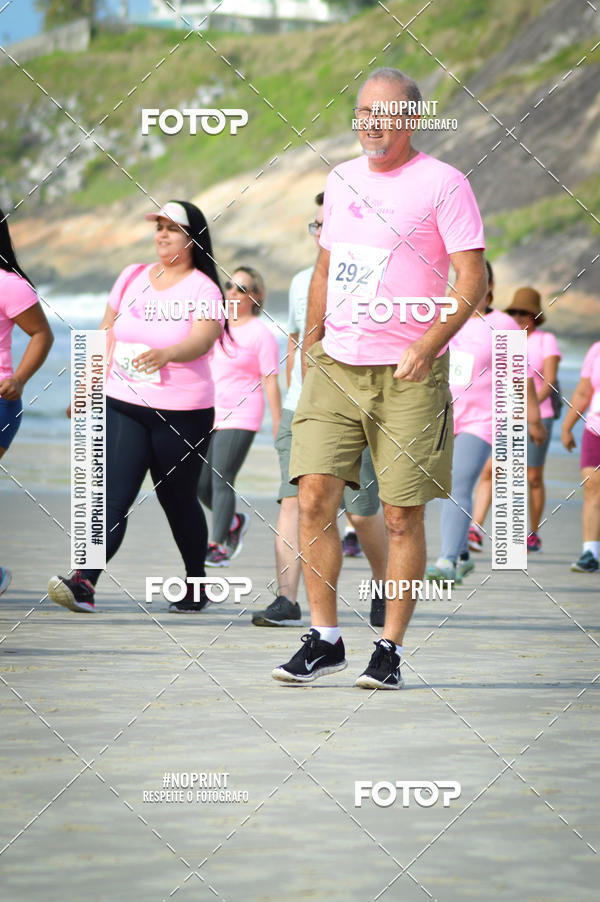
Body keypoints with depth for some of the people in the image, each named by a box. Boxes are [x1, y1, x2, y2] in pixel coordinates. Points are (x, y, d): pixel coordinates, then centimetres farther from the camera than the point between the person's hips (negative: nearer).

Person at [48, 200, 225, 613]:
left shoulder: (203, 289, -4)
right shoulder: (133, 277, 11)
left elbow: (199, 341, -22)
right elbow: (107, 332, 18)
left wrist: (166, 353, -42)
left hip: (182, 413, -3)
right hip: (122, 406, 3)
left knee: (178, 500, 8)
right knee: (113, 498, -11)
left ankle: (197, 583, 27)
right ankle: (84, 582, -23)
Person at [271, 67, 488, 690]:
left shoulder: (442, 183, -4)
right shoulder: (341, 179, 14)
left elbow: (473, 277, -9)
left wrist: (428, 345, -20)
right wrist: (310, 340, 15)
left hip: (407, 375, -5)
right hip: (335, 366, 5)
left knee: (402, 517, -2)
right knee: (313, 497, -6)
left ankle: (389, 649, 8)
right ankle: (323, 640, 4)